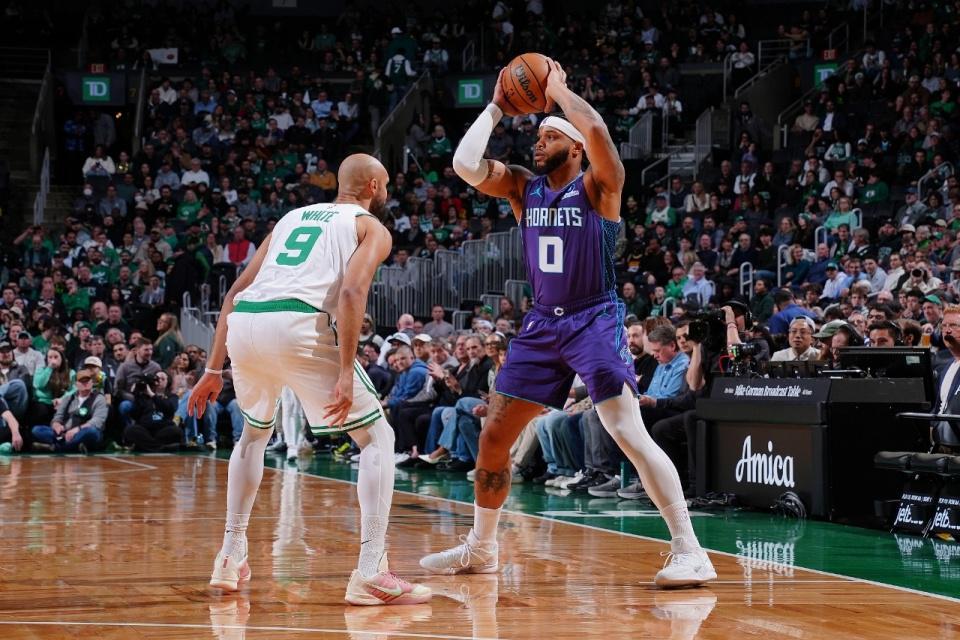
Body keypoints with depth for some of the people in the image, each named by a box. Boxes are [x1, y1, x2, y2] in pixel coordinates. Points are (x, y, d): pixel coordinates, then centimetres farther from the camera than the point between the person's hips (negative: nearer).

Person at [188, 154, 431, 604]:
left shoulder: (294, 217, 32)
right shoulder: (371, 227, 15)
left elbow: (236, 292, 27)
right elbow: (351, 291, -6)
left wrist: (214, 370, 29)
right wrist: (346, 373, -11)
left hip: (242, 324, 6)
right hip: (297, 325, -6)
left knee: (254, 434, 33)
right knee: (377, 437, 7)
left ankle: (231, 558, 30)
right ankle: (370, 574, -4)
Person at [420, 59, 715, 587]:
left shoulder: (598, 186, -7)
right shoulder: (523, 187, 9)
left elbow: (597, 131, -26)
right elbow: (465, 164, -3)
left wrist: (558, 88, -11)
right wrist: (497, 108, 2)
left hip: (595, 321, -6)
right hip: (542, 324, 6)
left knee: (628, 430, -19)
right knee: (493, 436, 8)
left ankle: (689, 551, -17)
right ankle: (479, 549, 24)